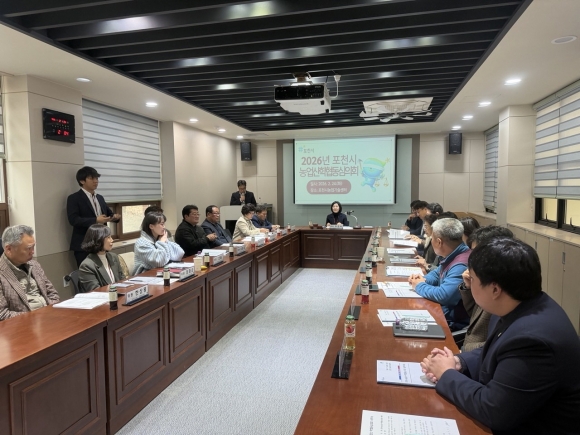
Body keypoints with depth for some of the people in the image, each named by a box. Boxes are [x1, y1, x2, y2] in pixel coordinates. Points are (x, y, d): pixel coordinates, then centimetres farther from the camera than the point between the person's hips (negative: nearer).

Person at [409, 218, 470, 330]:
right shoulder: (452, 256, 4)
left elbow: (443, 296, -36)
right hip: (440, 309, 9)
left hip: (452, 322, -9)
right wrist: (423, 280, -2)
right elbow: (437, 274, 21)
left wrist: (420, 286, -17)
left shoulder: (461, 265, -29)